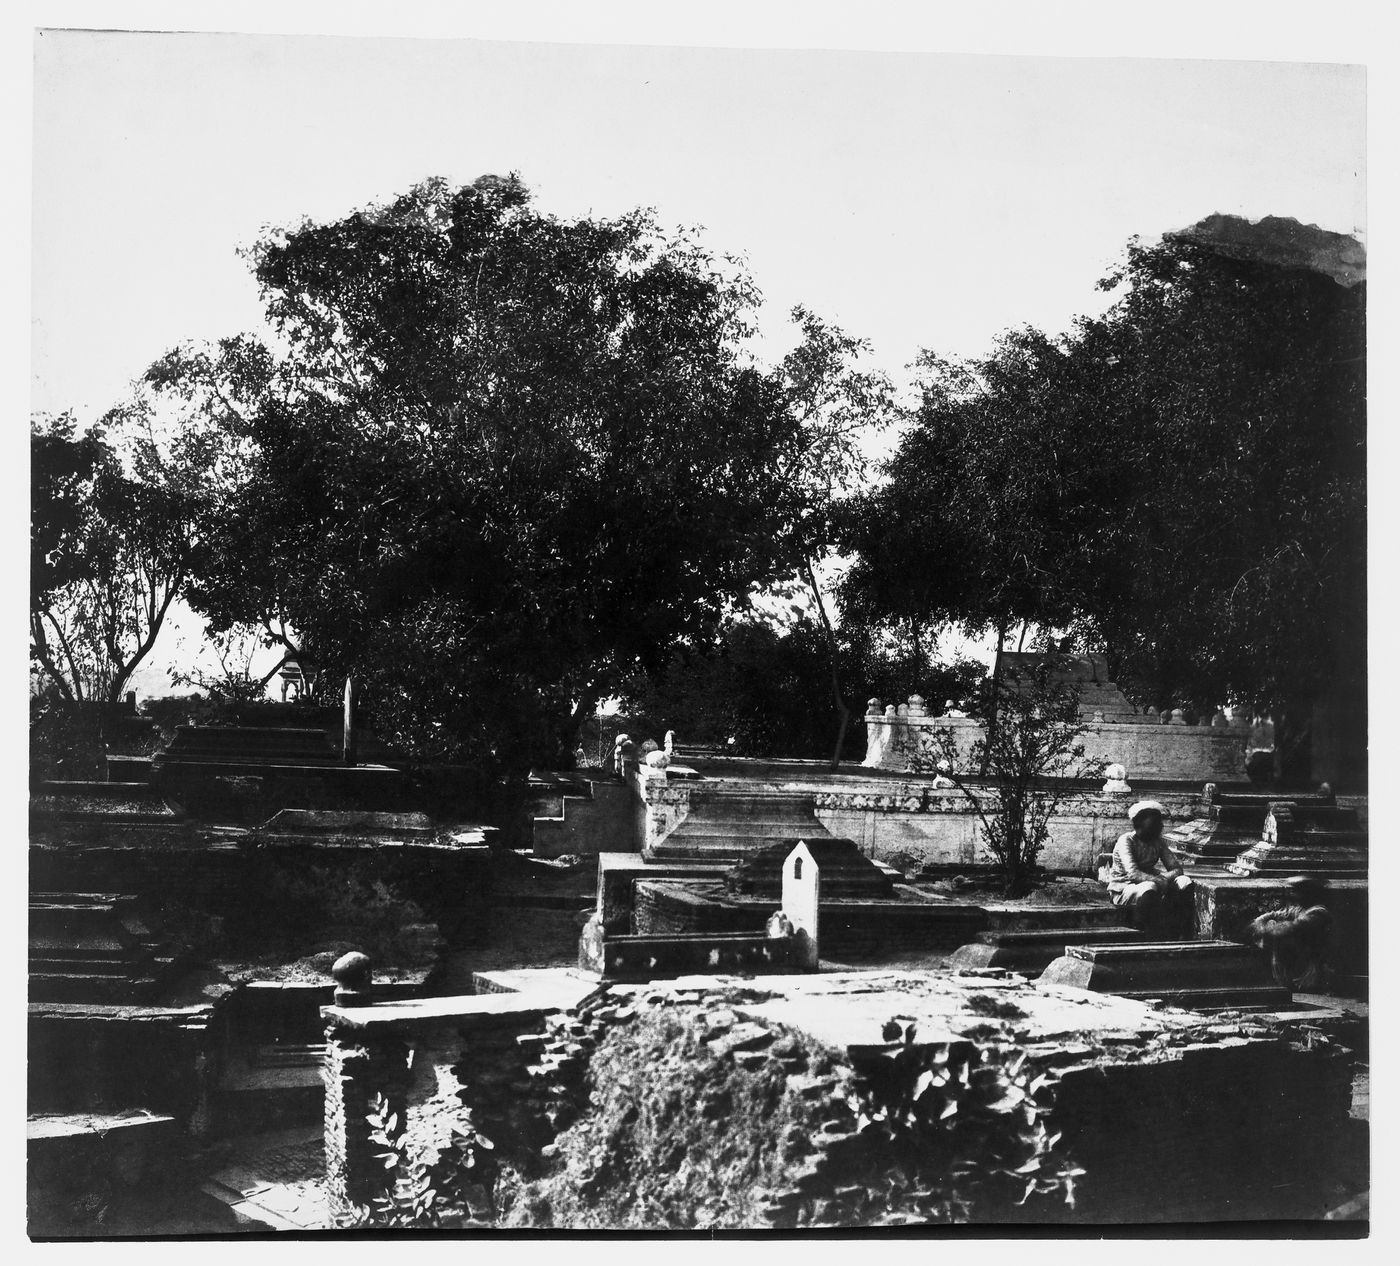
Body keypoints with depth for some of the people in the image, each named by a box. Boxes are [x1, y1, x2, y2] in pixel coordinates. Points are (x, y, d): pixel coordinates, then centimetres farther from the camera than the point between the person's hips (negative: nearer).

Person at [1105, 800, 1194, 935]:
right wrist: (1158, 881, -40)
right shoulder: (1126, 840, -16)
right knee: (1149, 888, -39)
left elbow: (1177, 869, -3)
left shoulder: (1159, 842, 4)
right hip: (1122, 890, -6)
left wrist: (1163, 878, -25)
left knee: (1184, 882, -17)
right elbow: (1133, 874, -29)